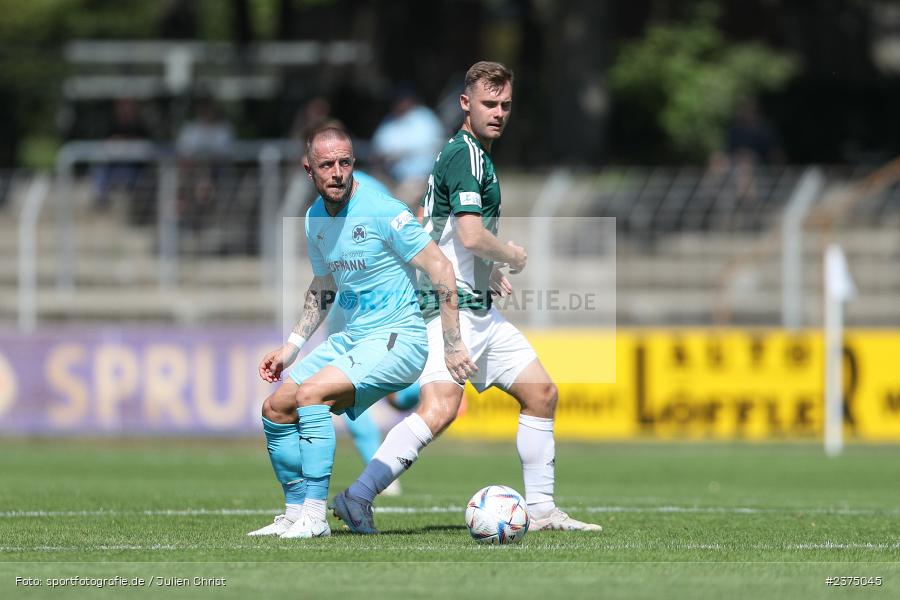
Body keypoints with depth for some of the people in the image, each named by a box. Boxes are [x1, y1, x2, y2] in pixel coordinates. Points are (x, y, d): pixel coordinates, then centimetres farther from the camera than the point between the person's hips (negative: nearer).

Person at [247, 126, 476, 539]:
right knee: (275, 409, 3)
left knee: (311, 393, -27)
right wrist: (292, 346, 17)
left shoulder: (382, 212, -17)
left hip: (397, 338, -8)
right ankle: (295, 515, 11)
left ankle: (314, 515, -24)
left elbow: (440, 269, -15)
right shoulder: (315, 218, 7)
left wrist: (453, 345, -17)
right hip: (352, 338, 8)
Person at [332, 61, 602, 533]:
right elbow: (473, 236, -24)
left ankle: (540, 509, 17)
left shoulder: (463, 154, 19)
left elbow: (424, 224, 29)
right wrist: (513, 257, -5)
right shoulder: (465, 155, -13)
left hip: (477, 309, 11)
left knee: (541, 392, 12)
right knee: (440, 407, -25)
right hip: (451, 305, -11)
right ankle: (357, 498, -25)